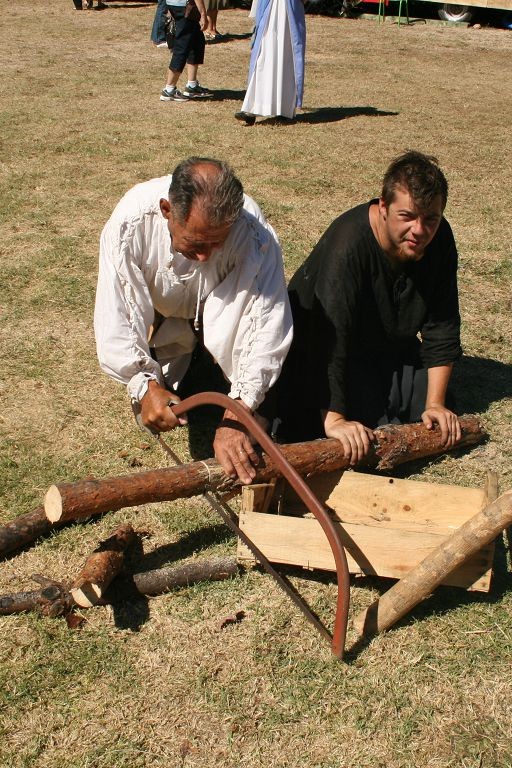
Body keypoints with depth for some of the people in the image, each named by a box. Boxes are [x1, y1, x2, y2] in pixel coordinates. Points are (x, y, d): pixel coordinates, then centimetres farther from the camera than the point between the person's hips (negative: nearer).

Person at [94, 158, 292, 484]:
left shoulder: (254, 233, -40)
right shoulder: (131, 221, -38)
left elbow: (268, 327, -41)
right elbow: (116, 314, -33)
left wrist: (235, 417, -47)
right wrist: (146, 387, -44)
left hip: (223, 313, 1)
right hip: (162, 314, -1)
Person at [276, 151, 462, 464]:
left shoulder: (439, 239, -14)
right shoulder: (347, 244, -34)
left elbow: (443, 327, -8)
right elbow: (329, 336, -38)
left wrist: (436, 402, -11)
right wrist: (333, 419, -42)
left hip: (391, 344, 6)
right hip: (324, 352, -6)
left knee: (439, 424, 4)